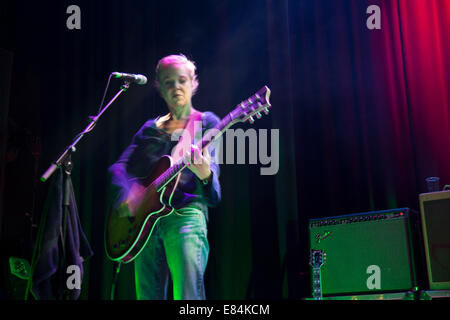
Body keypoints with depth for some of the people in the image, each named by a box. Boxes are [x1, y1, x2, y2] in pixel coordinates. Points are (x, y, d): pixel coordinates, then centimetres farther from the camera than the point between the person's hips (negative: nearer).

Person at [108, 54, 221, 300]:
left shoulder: (206, 122, 9)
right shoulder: (150, 129, 20)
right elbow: (120, 166, 16)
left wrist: (205, 174, -28)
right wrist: (125, 196, -6)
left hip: (186, 213, -4)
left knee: (189, 294, -19)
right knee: (148, 294, 5)